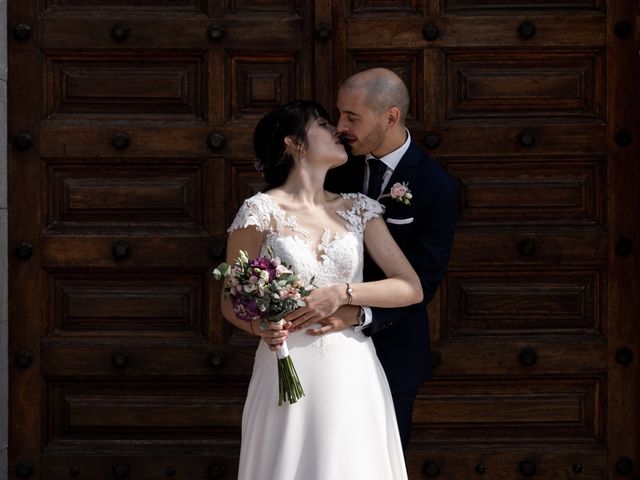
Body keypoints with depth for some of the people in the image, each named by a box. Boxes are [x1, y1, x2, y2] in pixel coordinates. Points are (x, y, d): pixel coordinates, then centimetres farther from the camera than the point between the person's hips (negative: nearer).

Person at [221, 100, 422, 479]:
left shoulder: (358, 209, 6)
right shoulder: (260, 212, -4)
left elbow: (411, 288, 0)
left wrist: (342, 293, -13)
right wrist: (260, 326, -18)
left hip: (353, 374, 3)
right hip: (288, 372, -3)